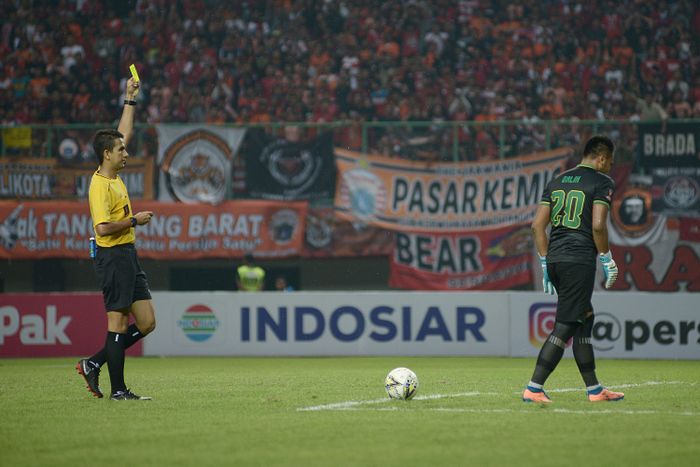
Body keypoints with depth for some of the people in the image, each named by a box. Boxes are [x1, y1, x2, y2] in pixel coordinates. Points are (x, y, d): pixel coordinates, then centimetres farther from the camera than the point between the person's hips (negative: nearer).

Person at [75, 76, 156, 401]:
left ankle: (93, 364, 13)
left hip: (128, 256, 10)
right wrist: (134, 220, -13)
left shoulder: (114, 176, 12)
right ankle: (118, 389, -1)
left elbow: (125, 132, 25)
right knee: (118, 322, -6)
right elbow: (103, 227, -24)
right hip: (112, 256, -10)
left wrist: (130, 100, 26)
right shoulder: (100, 186, -15)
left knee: (146, 323, 7)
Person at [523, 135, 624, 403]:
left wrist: (545, 262, 16)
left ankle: (593, 389, 21)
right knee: (565, 327, -6)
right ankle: (534, 389, -12)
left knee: (585, 318, 17)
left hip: (554, 260, 8)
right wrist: (607, 260, -3)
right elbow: (598, 225, -14)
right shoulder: (602, 182, -3)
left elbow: (537, 224, 12)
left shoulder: (558, 181, 16)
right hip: (580, 260, -8)